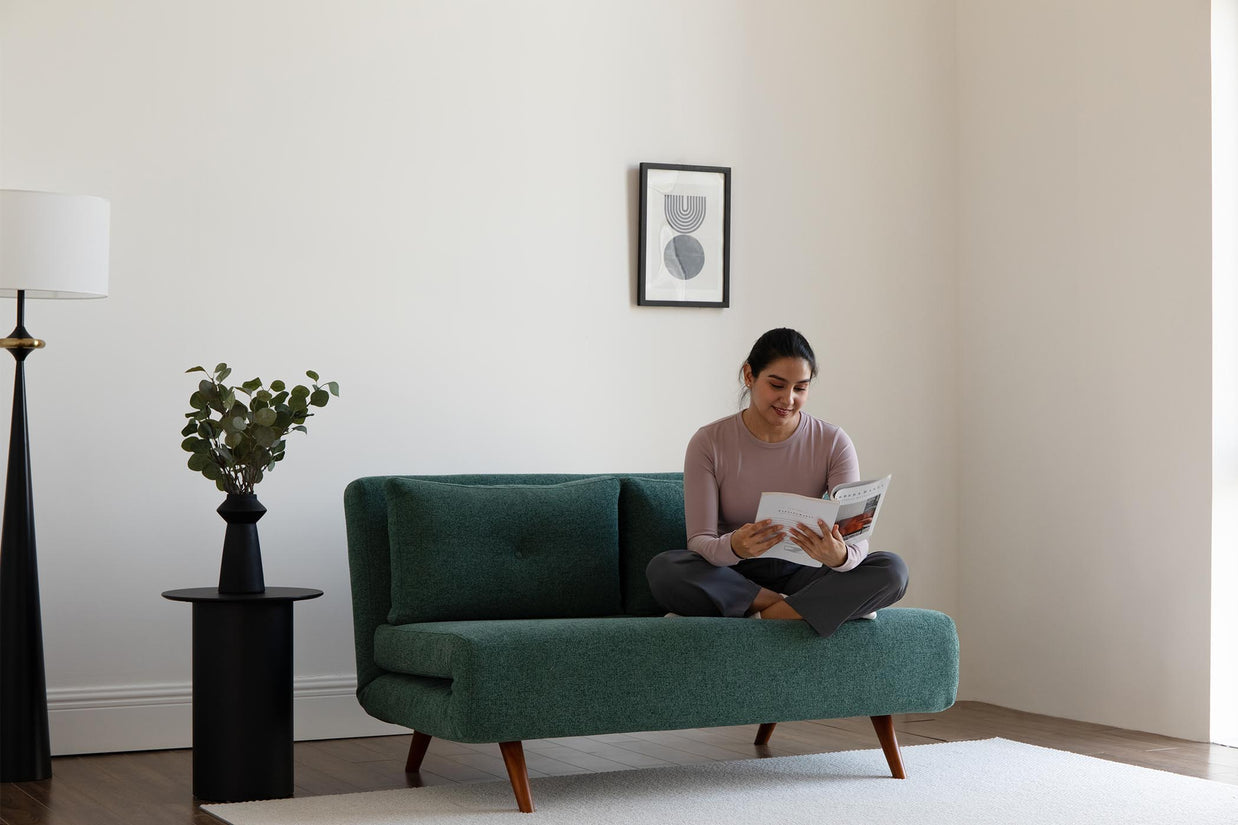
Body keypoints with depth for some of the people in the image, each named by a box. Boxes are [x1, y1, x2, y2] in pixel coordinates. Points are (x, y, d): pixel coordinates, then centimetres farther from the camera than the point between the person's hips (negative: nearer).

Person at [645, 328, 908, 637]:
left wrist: (840, 556, -38)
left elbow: (857, 538, -12)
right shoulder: (709, 443, -6)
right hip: (734, 576, 0)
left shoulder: (833, 443, -3)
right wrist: (733, 547, -37)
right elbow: (699, 542, -12)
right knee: (663, 568, -32)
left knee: (892, 570, -25)